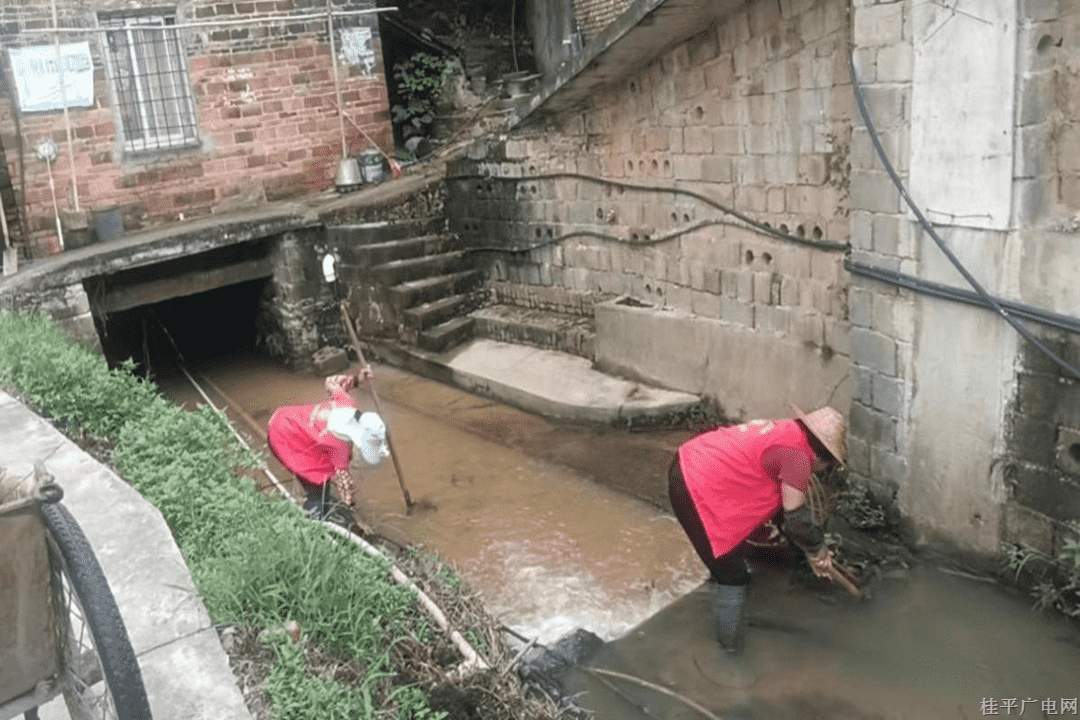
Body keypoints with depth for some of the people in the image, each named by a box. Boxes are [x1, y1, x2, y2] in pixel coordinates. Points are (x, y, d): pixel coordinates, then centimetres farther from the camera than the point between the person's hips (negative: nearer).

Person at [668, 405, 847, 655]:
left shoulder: (785, 432, 13)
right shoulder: (797, 456, -17)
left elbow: (784, 507, 20)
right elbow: (796, 519, -13)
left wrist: (811, 551, 22)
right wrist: (818, 549, 6)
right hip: (697, 491, -11)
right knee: (731, 573, 5)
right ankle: (731, 646, 20)